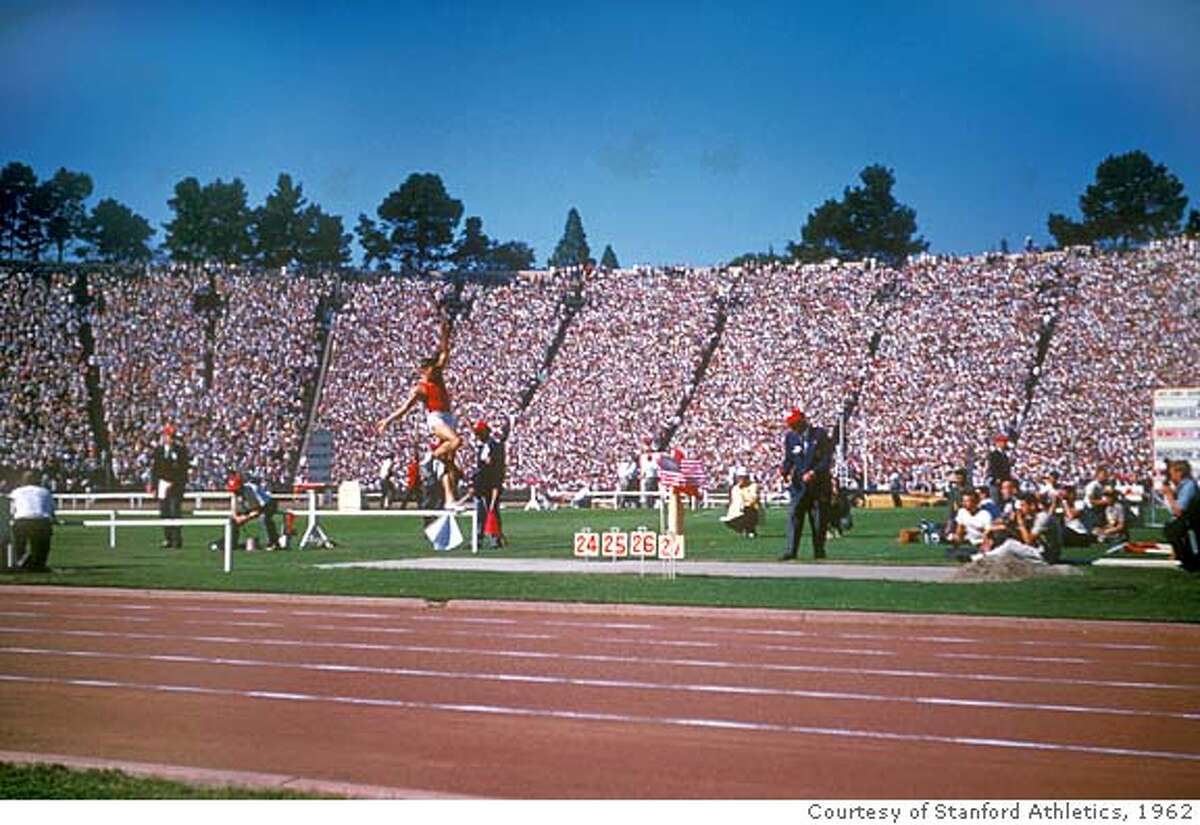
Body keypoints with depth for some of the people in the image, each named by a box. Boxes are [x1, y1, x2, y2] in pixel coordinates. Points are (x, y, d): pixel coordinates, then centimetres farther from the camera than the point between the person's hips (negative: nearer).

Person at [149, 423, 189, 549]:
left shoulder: (181, 449, 0)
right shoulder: (158, 449, 10)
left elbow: (184, 467, -4)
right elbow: (154, 469, 13)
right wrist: (153, 485, 8)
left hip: (176, 484, -4)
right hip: (163, 483, 4)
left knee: (175, 511, -10)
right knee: (164, 513, 5)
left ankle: (177, 539, -6)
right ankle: (167, 538, 13)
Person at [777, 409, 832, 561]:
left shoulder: (819, 434, -4)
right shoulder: (790, 437, 4)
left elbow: (827, 457, -8)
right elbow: (788, 458, 9)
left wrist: (814, 472, -21)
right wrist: (784, 470, -13)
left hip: (819, 482, -2)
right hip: (799, 483, 2)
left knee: (819, 518, 4)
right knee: (794, 516, -8)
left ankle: (819, 550, 14)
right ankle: (791, 550, -8)